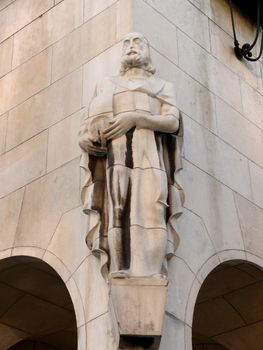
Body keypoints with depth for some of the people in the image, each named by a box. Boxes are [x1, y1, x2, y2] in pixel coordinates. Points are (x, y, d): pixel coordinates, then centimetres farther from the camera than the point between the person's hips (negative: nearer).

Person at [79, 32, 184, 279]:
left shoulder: (162, 86, 24)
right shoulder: (108, 85, 28)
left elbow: (173, 122, 5)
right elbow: (91, 123, 17)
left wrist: (135, 117, -11)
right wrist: (86, 139, -9)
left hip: (149, 153, 0)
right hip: (115, 151, 1)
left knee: (149, 211, -20)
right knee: (117, 212, -19)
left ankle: (148, 278, -28)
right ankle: (120, 277, -28)